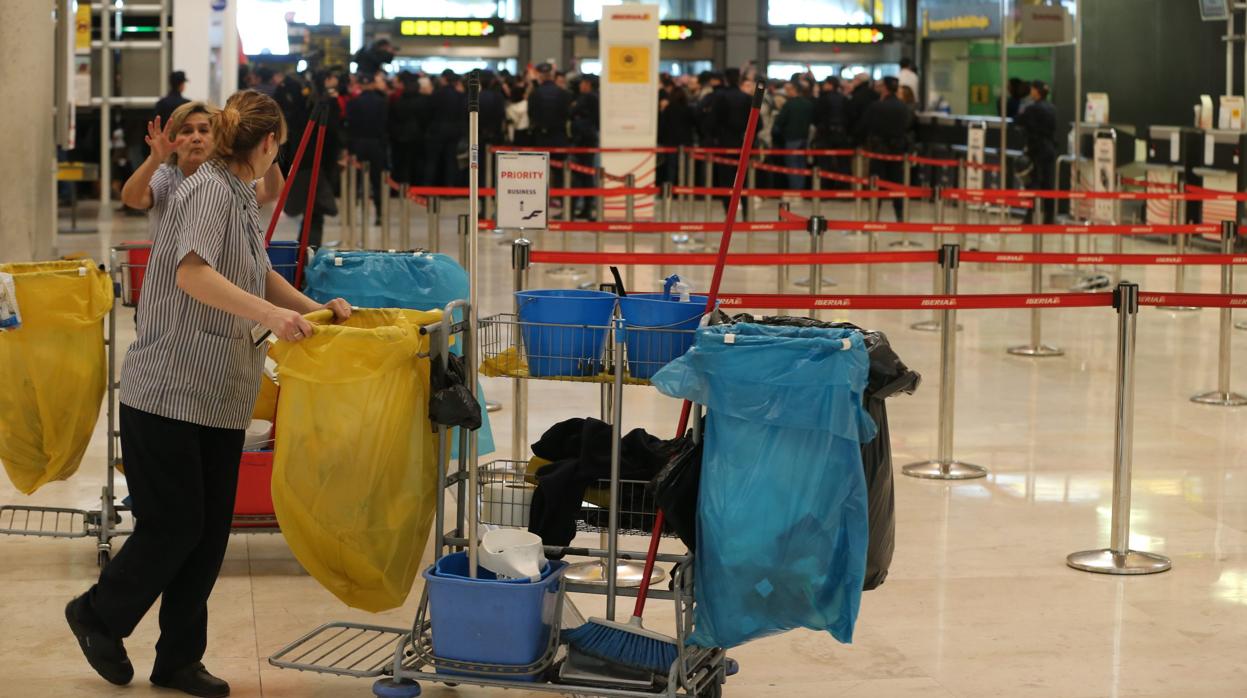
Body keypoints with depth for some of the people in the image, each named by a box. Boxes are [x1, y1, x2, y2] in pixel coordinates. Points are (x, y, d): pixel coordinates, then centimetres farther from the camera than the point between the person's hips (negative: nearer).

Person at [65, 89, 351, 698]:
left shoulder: (241, 196, 13)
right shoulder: (209, 191, -15)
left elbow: (257, 274, 27)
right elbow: (192, 272, -31)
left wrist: (314, 309, 14)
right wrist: (269, 312, -40)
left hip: (220, 397, 9)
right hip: (170, 391, -9)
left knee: (210, 530, 8)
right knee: (173, 523, -2)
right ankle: (99, 616, 21)